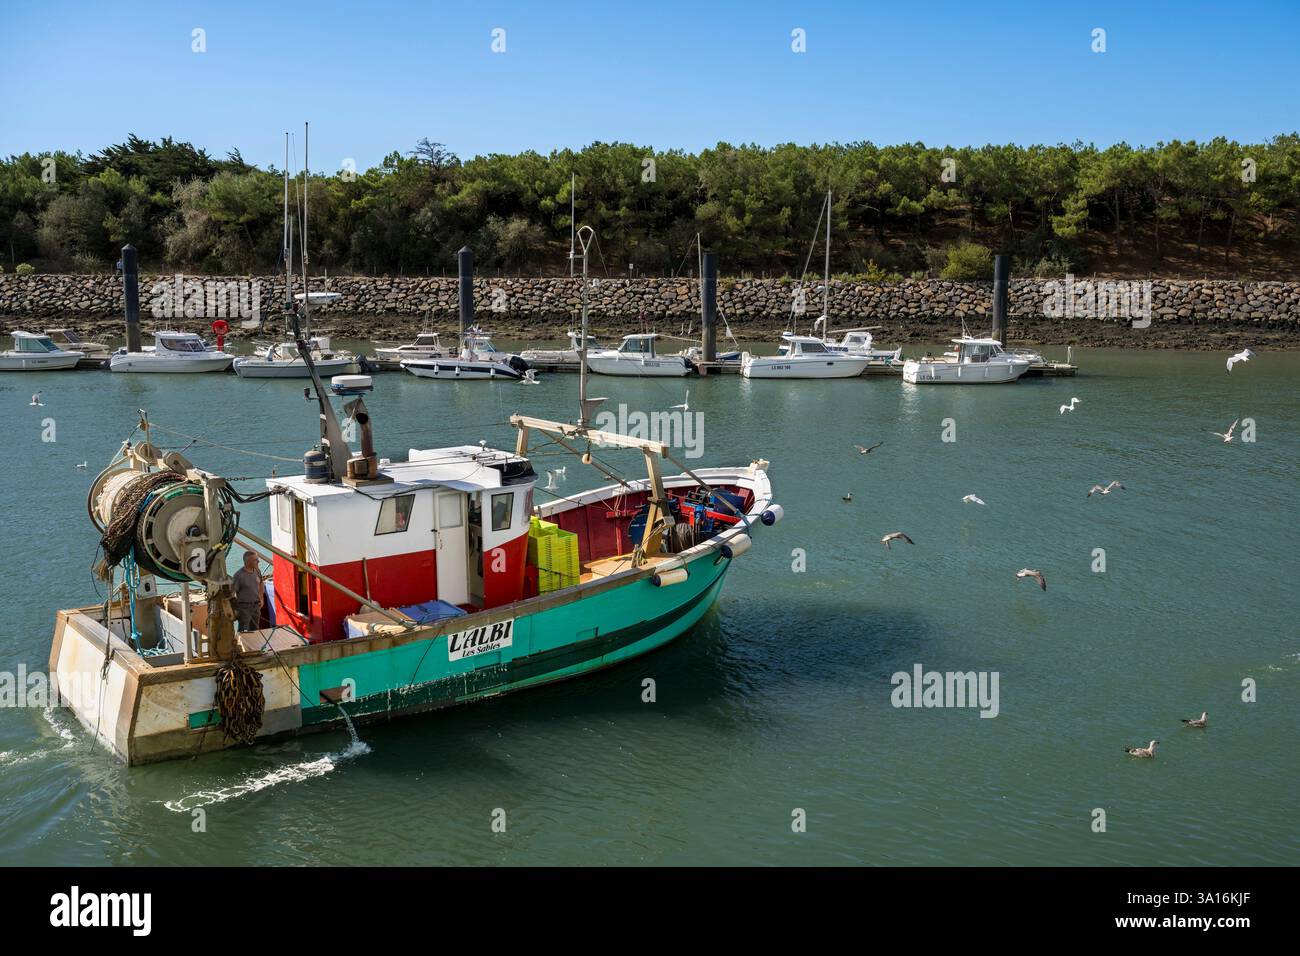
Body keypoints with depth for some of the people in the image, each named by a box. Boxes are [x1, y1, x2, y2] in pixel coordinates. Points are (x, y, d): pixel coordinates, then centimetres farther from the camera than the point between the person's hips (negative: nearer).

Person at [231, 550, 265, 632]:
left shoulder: (257, 572, 1)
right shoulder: (239, 575, -18)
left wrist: (261, 599, 17)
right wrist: (234, 609, -15)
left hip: (256, 606, 6)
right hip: (244, 607, -6)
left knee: (254, 630, 16)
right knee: (244, 631, -5)